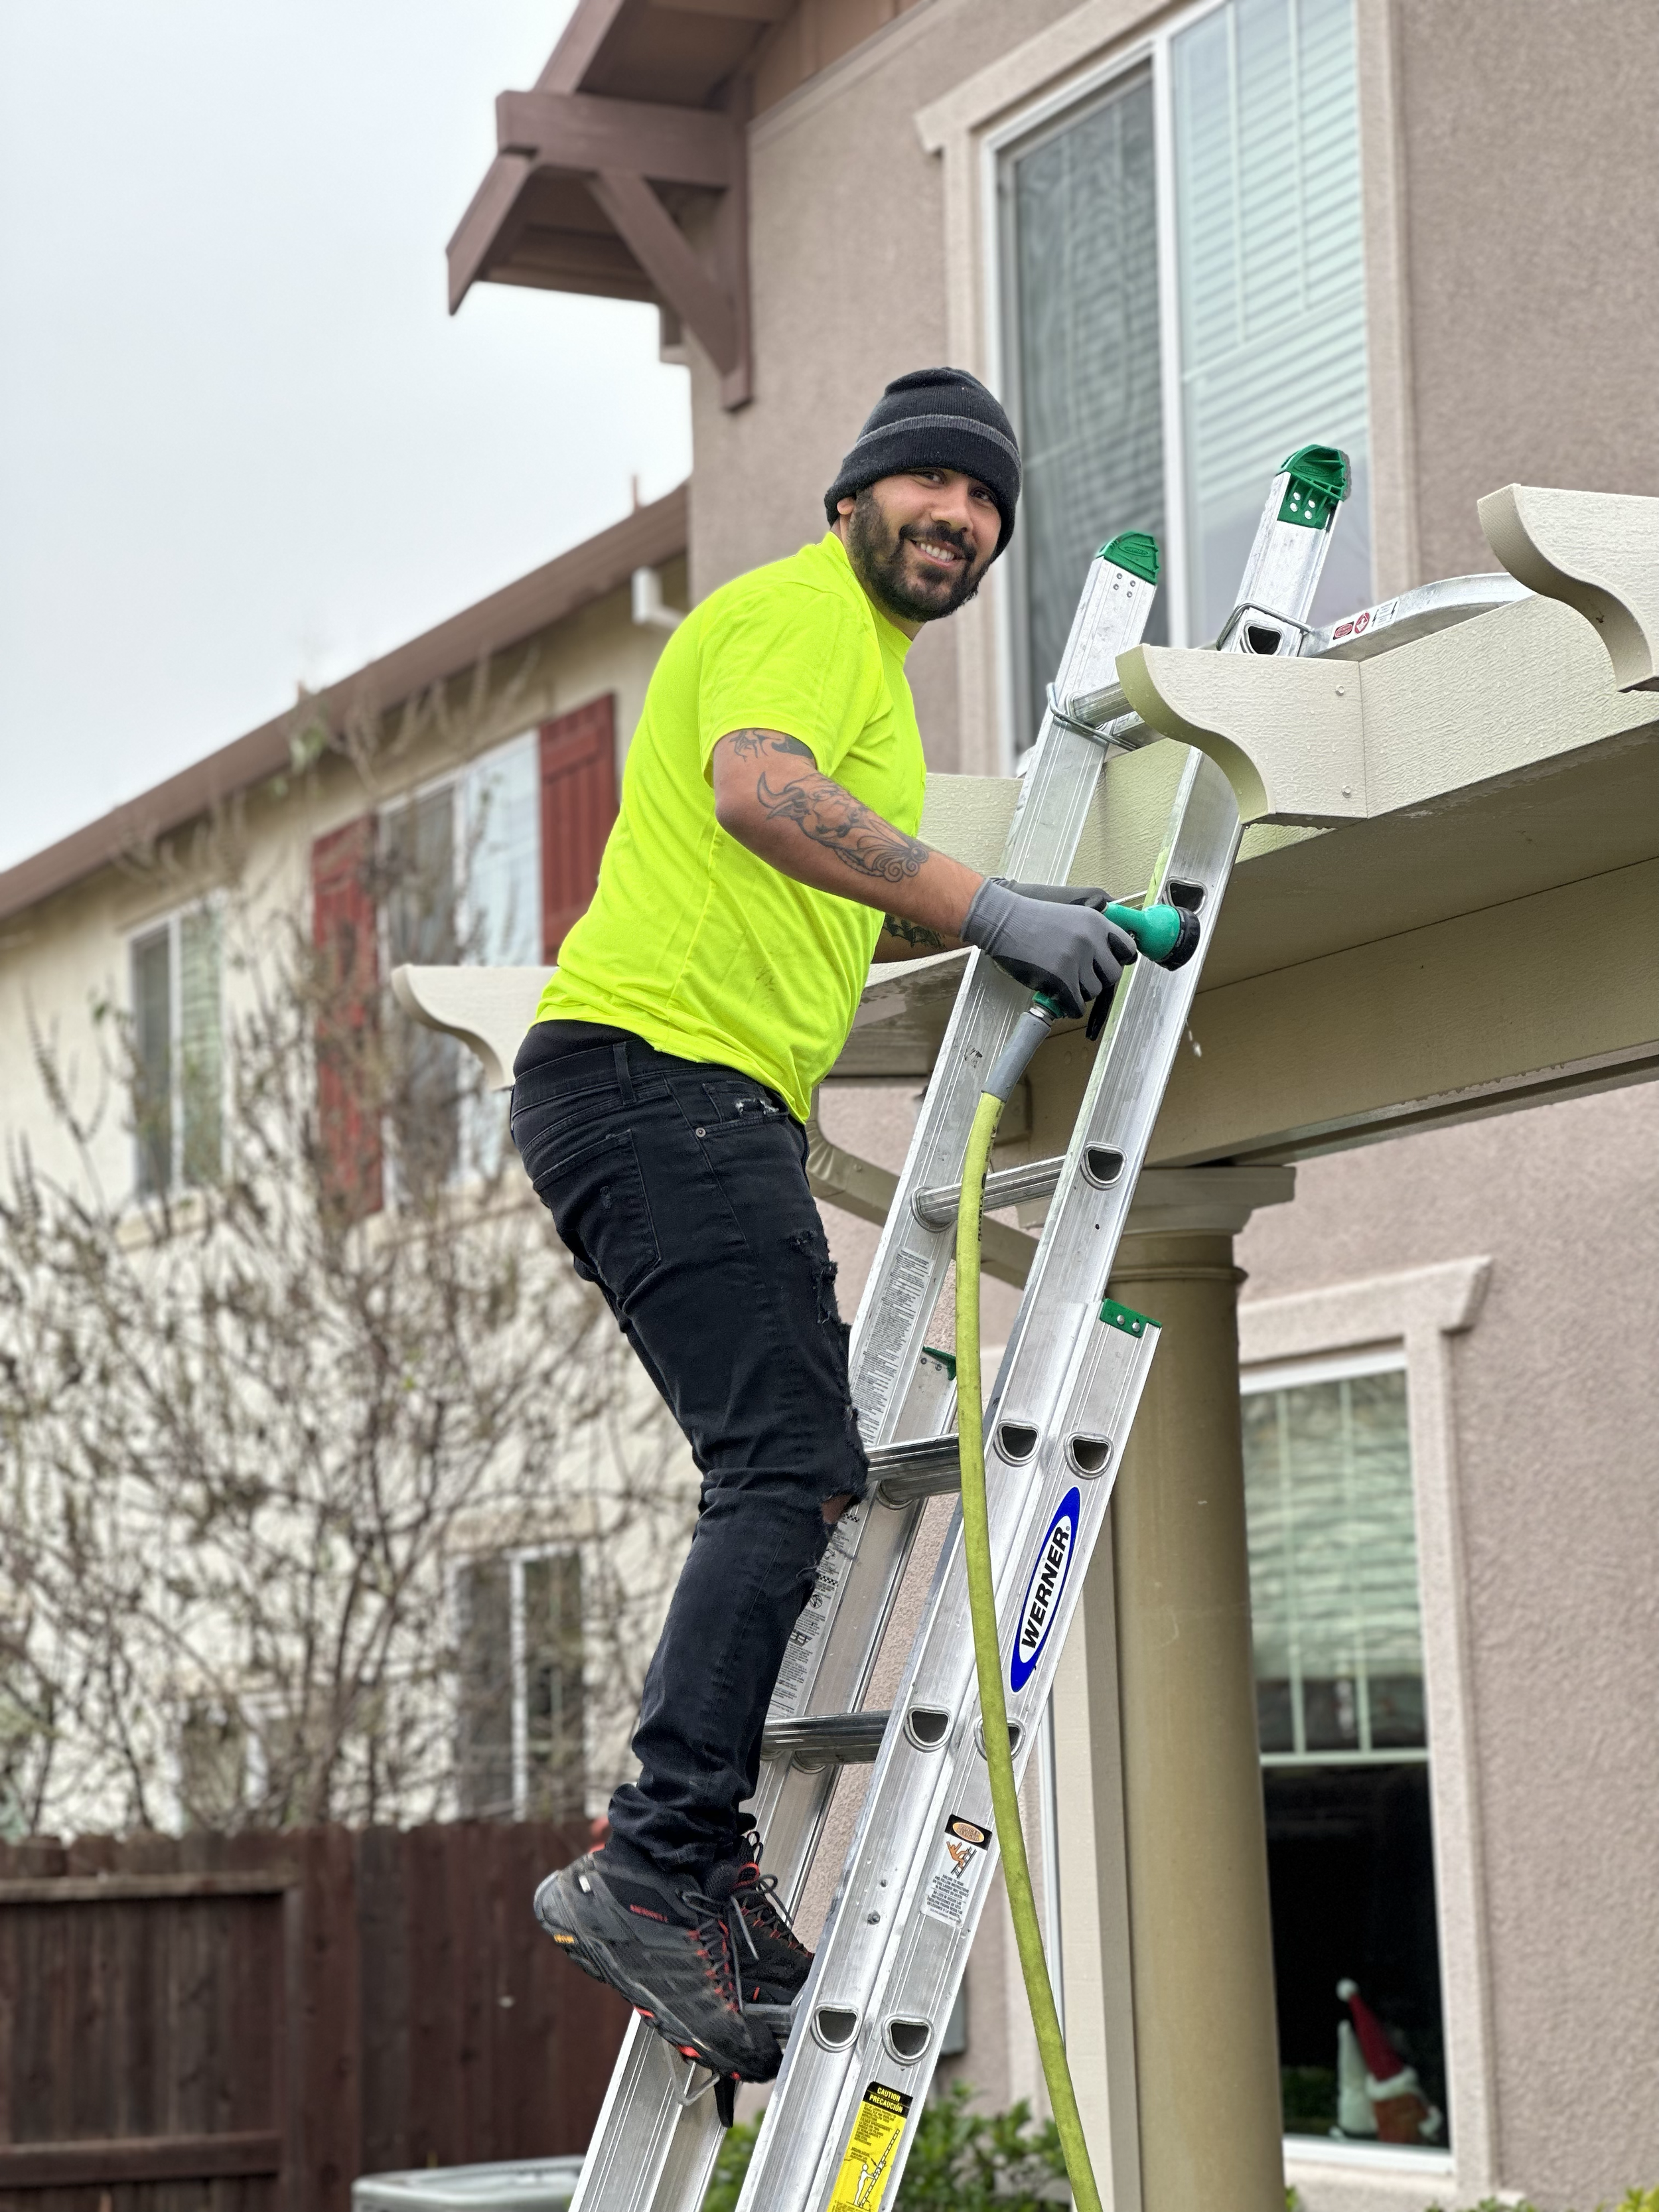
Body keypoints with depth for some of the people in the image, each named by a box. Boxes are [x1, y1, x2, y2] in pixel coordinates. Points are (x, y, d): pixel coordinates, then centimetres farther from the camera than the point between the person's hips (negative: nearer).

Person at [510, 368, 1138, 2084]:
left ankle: (684, 1869, 6)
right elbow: (756, 789, -24)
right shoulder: (802, 610, -3)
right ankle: (659, 1866, -23)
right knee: (792, 1476, -19)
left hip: (713, 1107, 11)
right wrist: (984, 903, -25)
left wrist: (1000, 916, 32)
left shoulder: (868, 662, 30)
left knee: (799, 1486, 7)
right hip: (660, 1063, -11)